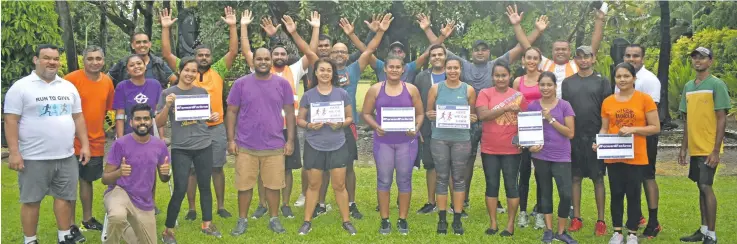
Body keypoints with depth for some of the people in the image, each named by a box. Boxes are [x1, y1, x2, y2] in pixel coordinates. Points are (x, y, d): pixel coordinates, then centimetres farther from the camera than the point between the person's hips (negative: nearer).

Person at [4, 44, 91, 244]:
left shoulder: (68, 87, 11)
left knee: (64, 197, 10)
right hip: (34, 158, -5)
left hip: (66, 156, 5)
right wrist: (14, 152, -15)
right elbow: (11, 121, -8)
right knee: (31, 200, 4)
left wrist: (85, 145, 7)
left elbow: (78, 118, 14)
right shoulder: (21, 87, -5)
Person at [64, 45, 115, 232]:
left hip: (96, 142, 5)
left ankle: (87, 219, 29)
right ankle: (70, 224, 13)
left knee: (87, 180, 17)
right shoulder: (71, 79, -13)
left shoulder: (107, 82, 4)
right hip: (73, 141, -5)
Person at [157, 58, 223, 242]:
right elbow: (159, 123, -3)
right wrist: (167, 106, -19)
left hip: (204, 146, 3)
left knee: (205, 186, 11)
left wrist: (214, 117, -5)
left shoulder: (202, 92, 6)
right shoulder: (168, 93, -2)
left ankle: (207, 224, 25)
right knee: (180, 190, -6)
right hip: (180, 149, -3)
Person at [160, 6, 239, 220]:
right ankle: (192, 209, 17)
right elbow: (166, 54, -1)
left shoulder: (218, 71, 4)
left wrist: (232, 26, -9)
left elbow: (233, 52, -2)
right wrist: (165, 28, -7)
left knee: (217, 168, 9)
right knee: (191, 170, 7)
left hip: (216, 128, 1)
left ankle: (221, 207, 20)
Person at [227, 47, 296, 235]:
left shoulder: (282, 84, 1)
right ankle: (242, 220, 21)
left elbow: (289, 113, 5)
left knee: (273, 185, 8)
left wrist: (290, 140, 1)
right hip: (245, 146, 0)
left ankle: (274, 219, 23)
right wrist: (231, 140, -3)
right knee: (244, 185, 7)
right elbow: (231, 112, 2)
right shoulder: (241, 83, -1)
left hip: (275, 146, 0)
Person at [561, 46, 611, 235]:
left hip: (595, 137, -2)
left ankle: (601, 220, 7)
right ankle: (576, 218, 13)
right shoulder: (567, 82, 8)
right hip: (573, 137, 2)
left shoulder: (602, 81, 3)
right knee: (575, 177, 6)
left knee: (598, 178, 2)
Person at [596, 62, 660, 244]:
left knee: (633, 195, 4)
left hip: (636, 157, -3)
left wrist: (633, 129, -18)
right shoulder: (608, 102, 5)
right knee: (616, 194, 9)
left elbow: (655, 127, -5)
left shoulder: (645, 99, -5)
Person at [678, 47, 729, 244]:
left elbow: (722, 119, -12)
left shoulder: (716, 84, -9)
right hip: (695, 148, 7)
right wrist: (683, 148, 13)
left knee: (706, 187, -8)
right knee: (701, 187, 11)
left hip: (709, 149, -7)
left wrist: (716, 150, -16)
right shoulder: (688, 86, 11)